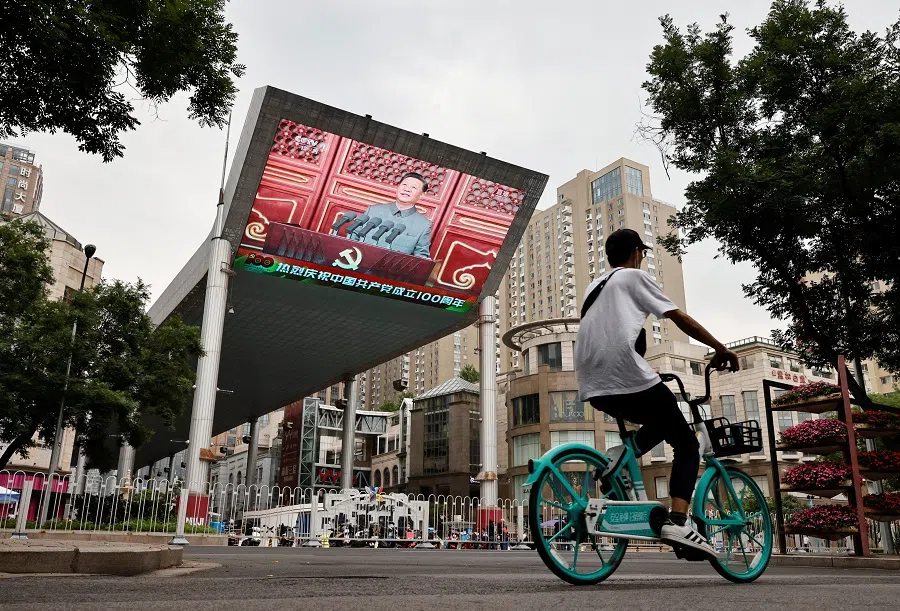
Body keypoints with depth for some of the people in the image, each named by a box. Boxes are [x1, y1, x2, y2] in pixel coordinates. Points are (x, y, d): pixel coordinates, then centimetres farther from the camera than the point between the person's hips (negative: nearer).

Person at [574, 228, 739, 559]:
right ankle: (677, 522, -12)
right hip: (627, 377, -7)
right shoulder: (635, 276, 8)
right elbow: (680, 318, 5)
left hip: (592, 386, 7)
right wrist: (721, 349, 13)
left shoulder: (595, 285, 28)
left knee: (659, 421, 29)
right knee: (687, 445, 6)